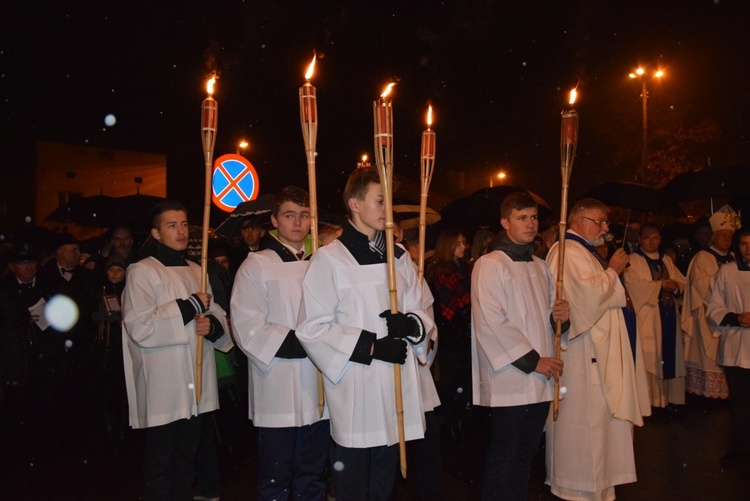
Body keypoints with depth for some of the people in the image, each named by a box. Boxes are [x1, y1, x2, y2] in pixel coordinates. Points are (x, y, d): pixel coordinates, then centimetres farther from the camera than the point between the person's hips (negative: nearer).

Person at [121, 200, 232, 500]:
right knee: (160, 467, 3)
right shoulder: (142, 272, -6)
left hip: (197, 389, 6)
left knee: (186, 462, 16)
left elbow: (218, 316, 19)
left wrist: (213, 325, -5)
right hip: (162, 391, -6)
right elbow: (140, 327, -17)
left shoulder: (197, 271, 17)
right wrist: (189, 307, -14)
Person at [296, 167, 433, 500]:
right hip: (354, 390, -5)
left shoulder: (399, 256, 11)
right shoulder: (329, 258, -7)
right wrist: (372, 347, -15)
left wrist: (411, 324, -10)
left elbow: (421, 312, 14)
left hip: (398, 387, 5)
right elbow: (312, 328, -11)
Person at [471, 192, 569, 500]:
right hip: (509, 380, -7)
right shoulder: (489, 265, -8)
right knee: (504, 458, 0)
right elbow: (491, 324, -15)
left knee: (525, 455, 14)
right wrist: (532, 360, -14)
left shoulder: (540, 267, 15)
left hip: (540, 381, 7)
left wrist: (559, 316, -2)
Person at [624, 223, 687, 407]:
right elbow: (632, 283, -15)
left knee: (670, 357, 4)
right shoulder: (633, 260, 0)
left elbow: (682, 280, 13)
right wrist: (659, 285, -15)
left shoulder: (666, 260, 20)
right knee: (649, 358, -8)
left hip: (669, 316, 6)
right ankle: (649, 401, -4)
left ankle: (669, 398, 11)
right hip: (647, 318, -6)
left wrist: (675, 285, -9)